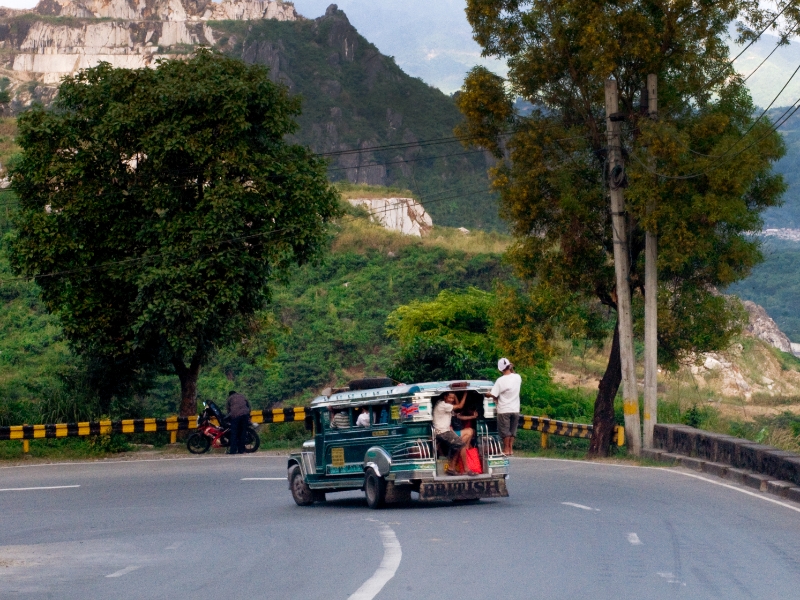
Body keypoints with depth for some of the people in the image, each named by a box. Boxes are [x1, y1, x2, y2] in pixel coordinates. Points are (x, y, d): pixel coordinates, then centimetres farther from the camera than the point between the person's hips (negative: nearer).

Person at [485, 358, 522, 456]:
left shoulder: (500, 380, -17)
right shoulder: (518, 377, -3)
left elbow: (493, 395, -17)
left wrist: (486, 394, 3)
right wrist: (512, 369, 15)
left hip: (504, 410, -4)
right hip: (515, 410, 4)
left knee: (505, 431, 6)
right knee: (512, 430, 14)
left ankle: (506, 449, 11)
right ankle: (511, 449, 16)